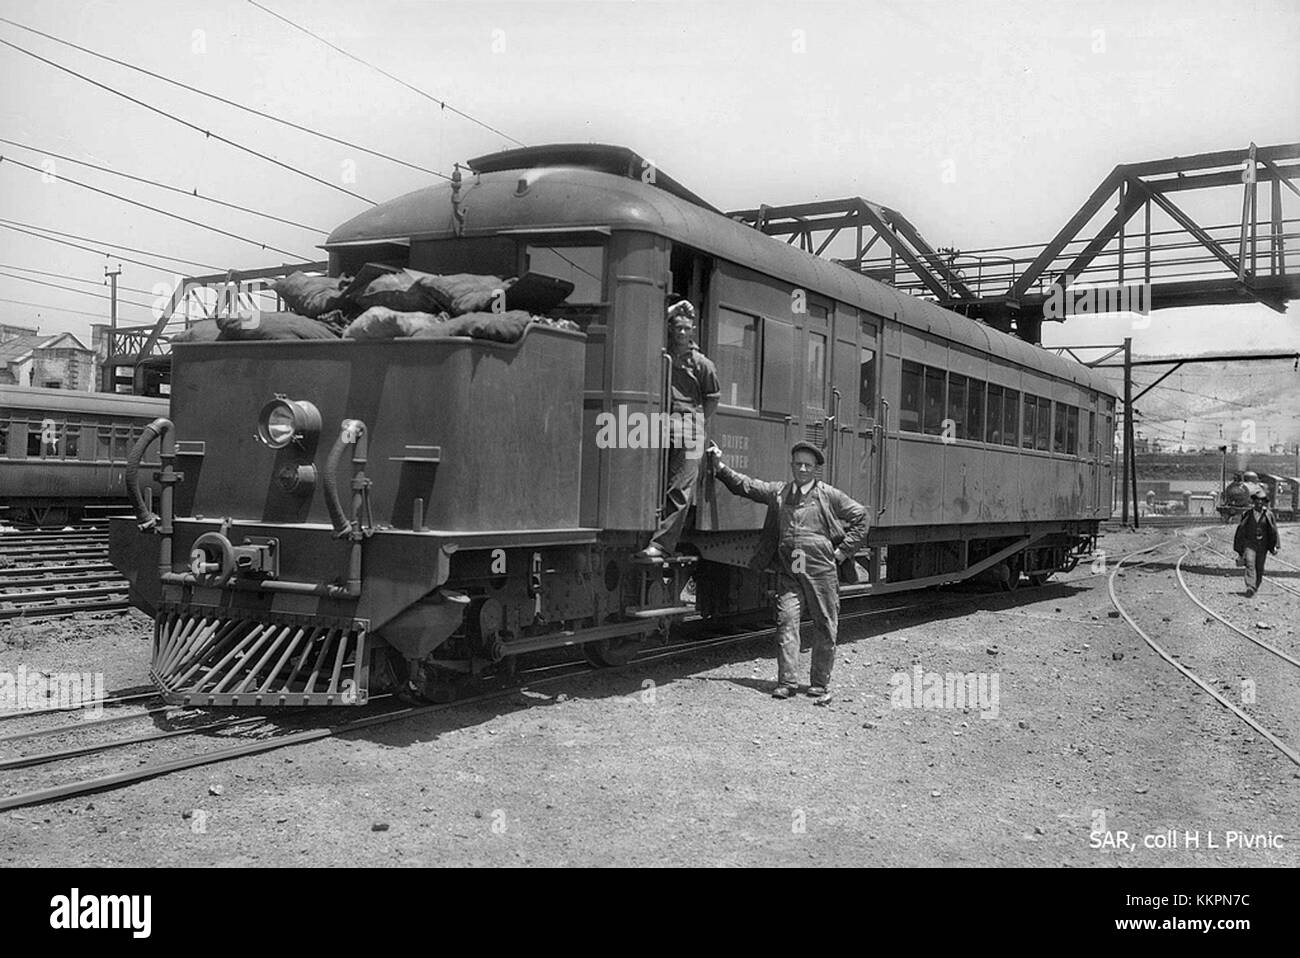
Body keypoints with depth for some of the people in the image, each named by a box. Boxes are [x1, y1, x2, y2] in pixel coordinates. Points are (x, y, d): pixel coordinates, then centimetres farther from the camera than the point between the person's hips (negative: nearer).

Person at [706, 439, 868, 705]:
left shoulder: (829, 495, 3)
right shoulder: (777, 492, 10)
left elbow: (859, 516, 7)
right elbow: (745, 485, 10)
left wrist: (843, 551, 2)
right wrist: (720, 467, -2)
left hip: (821, 571, -2)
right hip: (788, 572, 2)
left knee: (825, 627, 3)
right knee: (786, 622, -6)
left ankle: (820, 685, 14)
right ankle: (787, 682, 0)